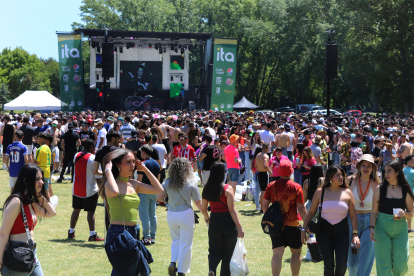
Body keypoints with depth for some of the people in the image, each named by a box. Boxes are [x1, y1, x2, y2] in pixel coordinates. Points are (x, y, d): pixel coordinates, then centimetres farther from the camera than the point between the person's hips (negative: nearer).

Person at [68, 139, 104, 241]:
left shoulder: (77, 156, 4)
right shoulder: (93, 158, -14)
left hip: (76, 189, 6)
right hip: (90, 190, -6)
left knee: (76, 210, 16)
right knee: (91, 212, -3)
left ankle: (71, 232, 22)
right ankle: (92, 235, -6)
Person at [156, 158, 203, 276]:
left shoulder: (167, 182, -2)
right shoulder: (191, 183, -9)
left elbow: (159, 198, -3)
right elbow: (198, 203, -5)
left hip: (171, 214, 3)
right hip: (186, 214, -3)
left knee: (176, 240, 23)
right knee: (185, 244, 7)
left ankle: (173, 263, 4)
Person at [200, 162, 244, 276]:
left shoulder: (207, 189, 1)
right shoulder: (228, 188, -12)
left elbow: (203, 209, 9)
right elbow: (232, 210, -15)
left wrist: (207, 218, 30)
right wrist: (239, 227, -12)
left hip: (214, 222, 3)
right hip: (228, 222, -3)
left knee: (215, 251, 14)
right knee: (227, 253, 12)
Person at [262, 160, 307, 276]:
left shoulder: (271, 186, -1)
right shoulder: (296, 187, -10)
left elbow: (264, 204, 3)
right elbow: (301, 208, -10)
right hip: (292, 224, -2)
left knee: (277, 253, 2)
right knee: (296, 252, 14)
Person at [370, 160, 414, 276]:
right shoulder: (380, 189, 2)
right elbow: (374, 212, 2)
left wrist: (404, 214, -14)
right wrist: (371, 228, -12)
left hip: (400, 229, 1)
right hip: (382, 228, 0)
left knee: (400, 265, -2)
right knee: (384, 265, -3)